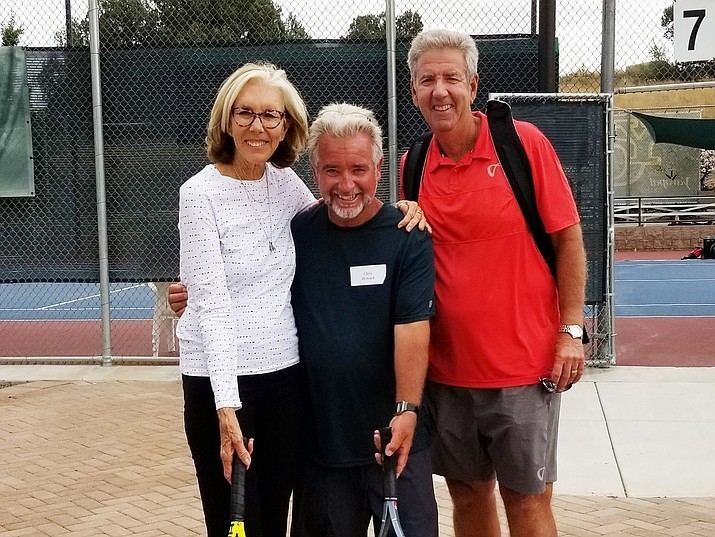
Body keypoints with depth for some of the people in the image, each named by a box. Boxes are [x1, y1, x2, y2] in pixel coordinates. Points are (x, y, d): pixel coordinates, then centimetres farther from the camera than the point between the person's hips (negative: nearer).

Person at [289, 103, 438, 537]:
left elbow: (413, 329, -15)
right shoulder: (296, 233, 2)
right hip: (319, 437, 3)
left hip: (394, 437, -3)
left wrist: (407, 410, -25)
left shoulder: (408, 238, -7)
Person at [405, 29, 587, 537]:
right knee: (467, 493, 15)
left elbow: (568, 239, -5)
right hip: (445, 368, 4)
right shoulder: (411, 167, 3)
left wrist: (571, 330, -8)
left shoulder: (524, 143, -8)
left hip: (524, 366, -4)